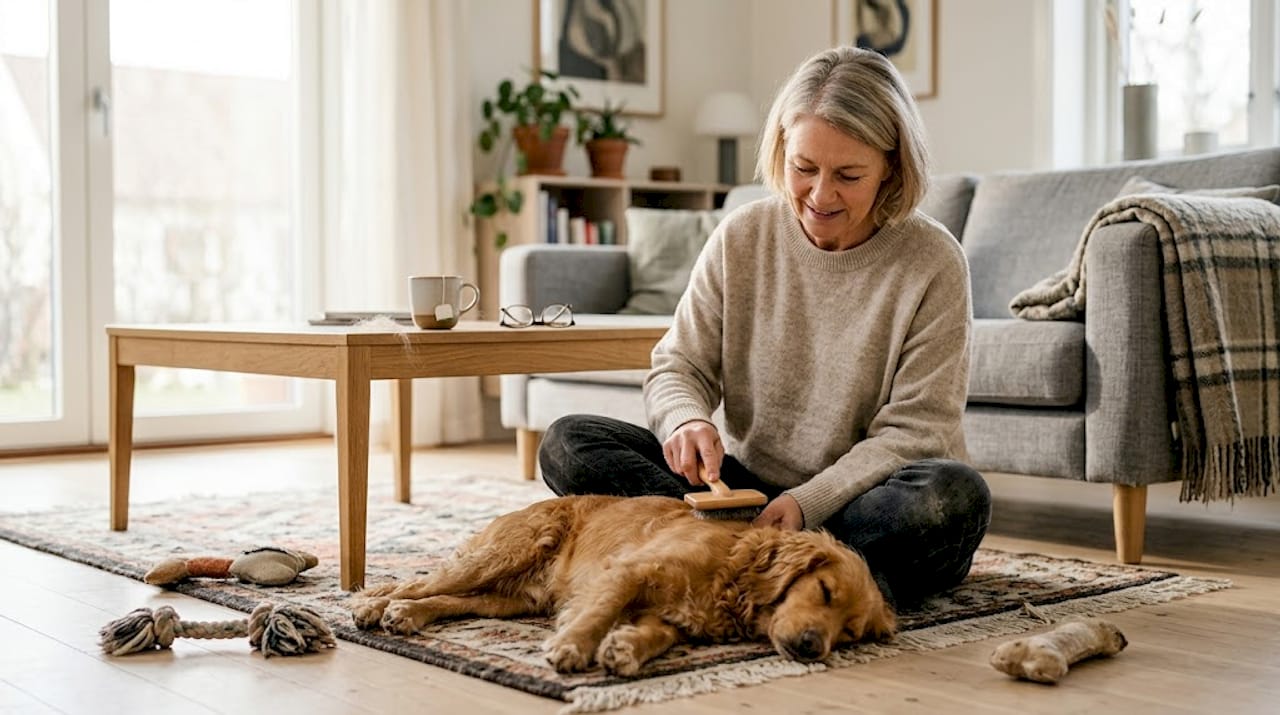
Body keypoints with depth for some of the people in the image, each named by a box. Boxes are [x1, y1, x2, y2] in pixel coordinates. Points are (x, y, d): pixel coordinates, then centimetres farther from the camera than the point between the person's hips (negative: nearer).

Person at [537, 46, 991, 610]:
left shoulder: (933, 263, -9)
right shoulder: (740, 239, 0)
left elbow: (915, 430, -11)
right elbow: (679, 367, 4)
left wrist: (808, 502, -23)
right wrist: (686, 420, -21)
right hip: (746, 488, 4)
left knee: (956, 495, -35)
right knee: (568, 442, -15)